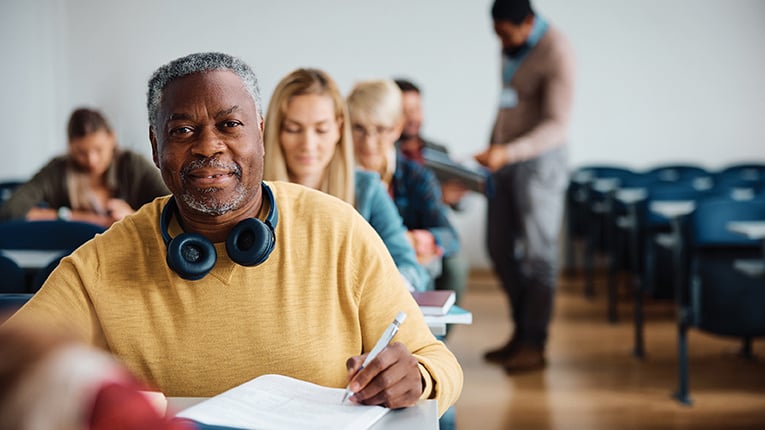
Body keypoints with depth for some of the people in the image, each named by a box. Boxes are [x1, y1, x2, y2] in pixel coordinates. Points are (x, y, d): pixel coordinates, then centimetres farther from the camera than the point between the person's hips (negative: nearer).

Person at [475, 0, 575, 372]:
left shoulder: (555, 54, -16)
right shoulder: (511, 47, 9)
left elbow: (556, 125, -22)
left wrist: (509, 152, -33)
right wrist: (492, 149, 18)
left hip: (539, 162, -8)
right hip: (504, 160, 8)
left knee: (537, 254, -3)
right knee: (499, 248, 10)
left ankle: (534, 344, 5)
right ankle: (522, 330, 22)